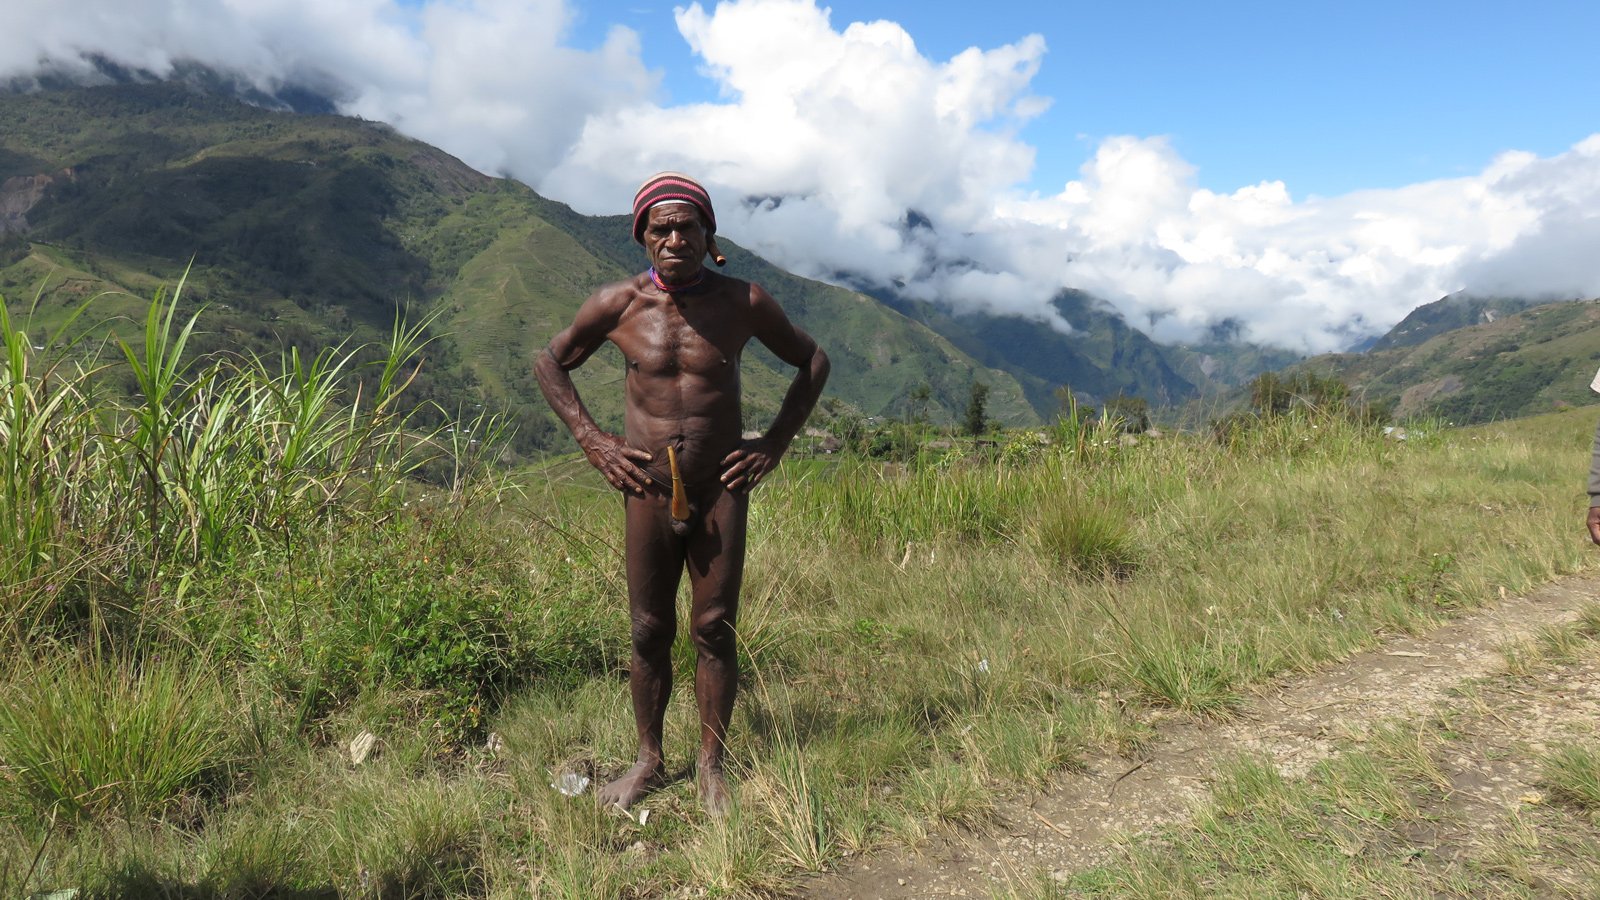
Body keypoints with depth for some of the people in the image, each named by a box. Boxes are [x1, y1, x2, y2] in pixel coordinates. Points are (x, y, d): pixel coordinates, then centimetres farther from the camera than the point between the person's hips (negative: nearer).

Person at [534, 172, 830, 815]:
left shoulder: (744, 303, -3)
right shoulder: (617, 305, -3)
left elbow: (812, 361, 11)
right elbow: (550, 363, 12)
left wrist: (775, 442, 2)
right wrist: (591, 441, 1)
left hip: (721, 493, 0)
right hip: (647, 492, 0)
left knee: (714, 631, 5)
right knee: (649, 633, 9)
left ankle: (711, 767, 21)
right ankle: (649, 761, 27)